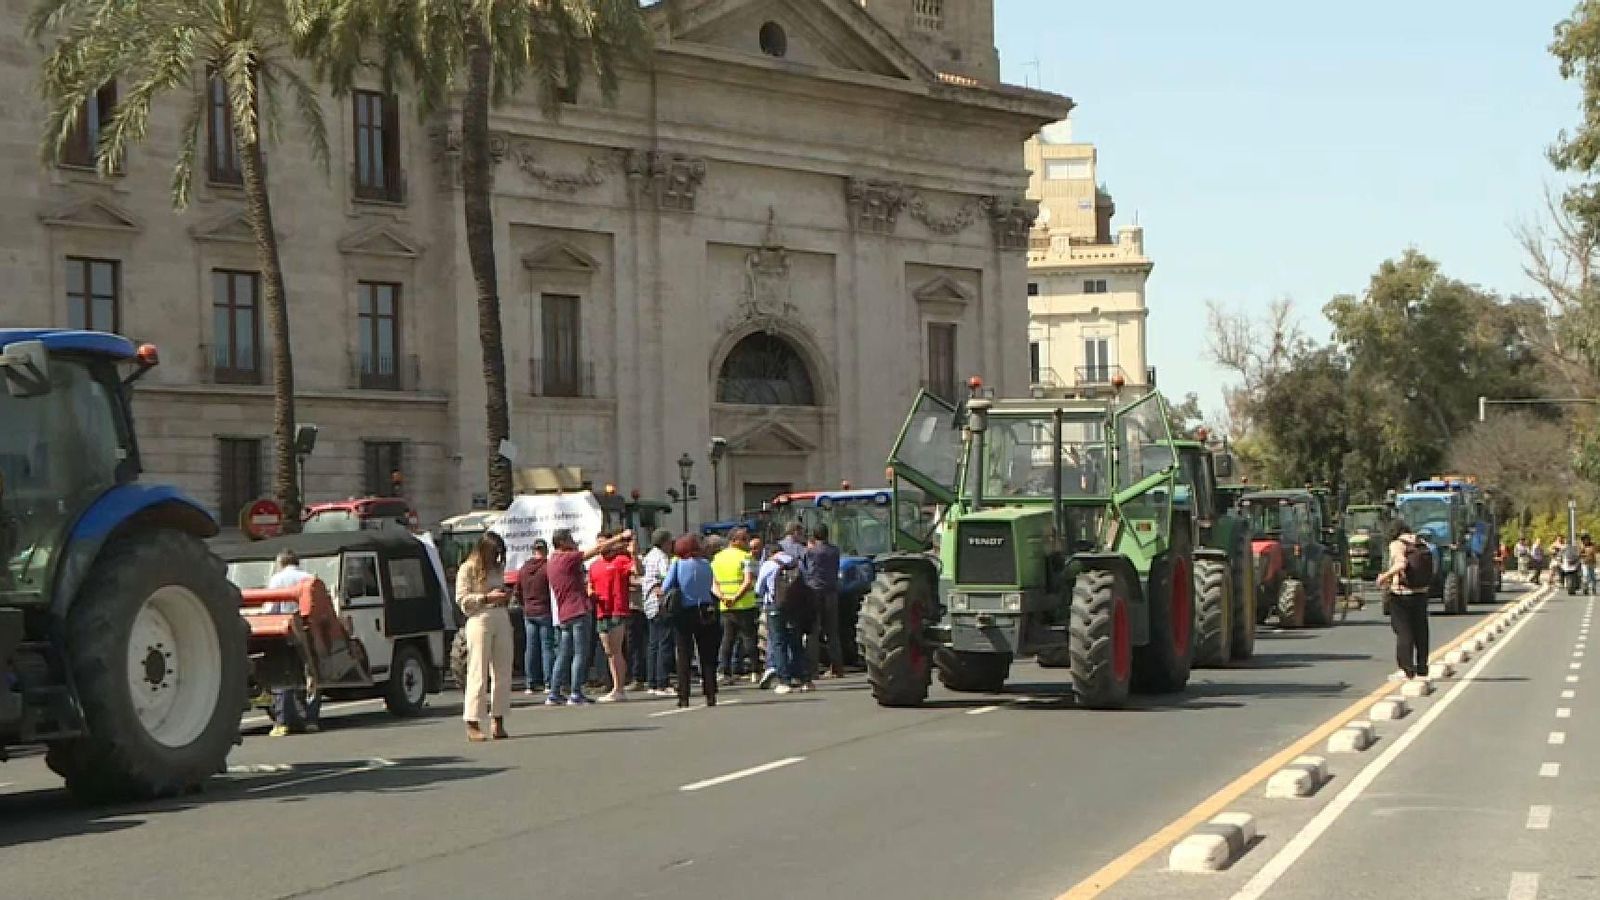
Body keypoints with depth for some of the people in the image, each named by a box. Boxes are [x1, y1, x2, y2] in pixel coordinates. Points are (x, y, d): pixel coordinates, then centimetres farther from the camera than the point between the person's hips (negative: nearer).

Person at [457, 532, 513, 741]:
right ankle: (473, 724, -5)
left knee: (503, 673, 4)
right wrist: (487, 597, -14)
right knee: (478, 674, -7)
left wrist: (505, 597, 9)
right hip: (479, 621, -6)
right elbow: (461, 599, -6)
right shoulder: (468, 569, 0)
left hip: (501, 620, 6)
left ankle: (499, 721, 10)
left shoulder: (498, 568, 18)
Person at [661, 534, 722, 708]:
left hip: (684, 613, -1)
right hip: (705, 613, 1)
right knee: (707, 656, 8)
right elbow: (710, 586, 5)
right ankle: (710, 695, 6)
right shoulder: (705, 564, 0)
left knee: (684, 656, 4)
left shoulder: (677, 565, -6)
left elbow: (665, 589, -8)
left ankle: (684, 698, 0)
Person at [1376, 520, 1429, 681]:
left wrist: (1385, 576, -16)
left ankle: (1406, 670, -5)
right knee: (1420, 631, 13)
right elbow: (1430, 570, 7)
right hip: (1421, 594, 6)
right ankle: (1422, 669, 20)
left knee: (1403, 631, -1)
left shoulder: (1397, 544, -11)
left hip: (1401, 594, -6)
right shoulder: (1421, 545, 7)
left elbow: (1401, 564, -27)